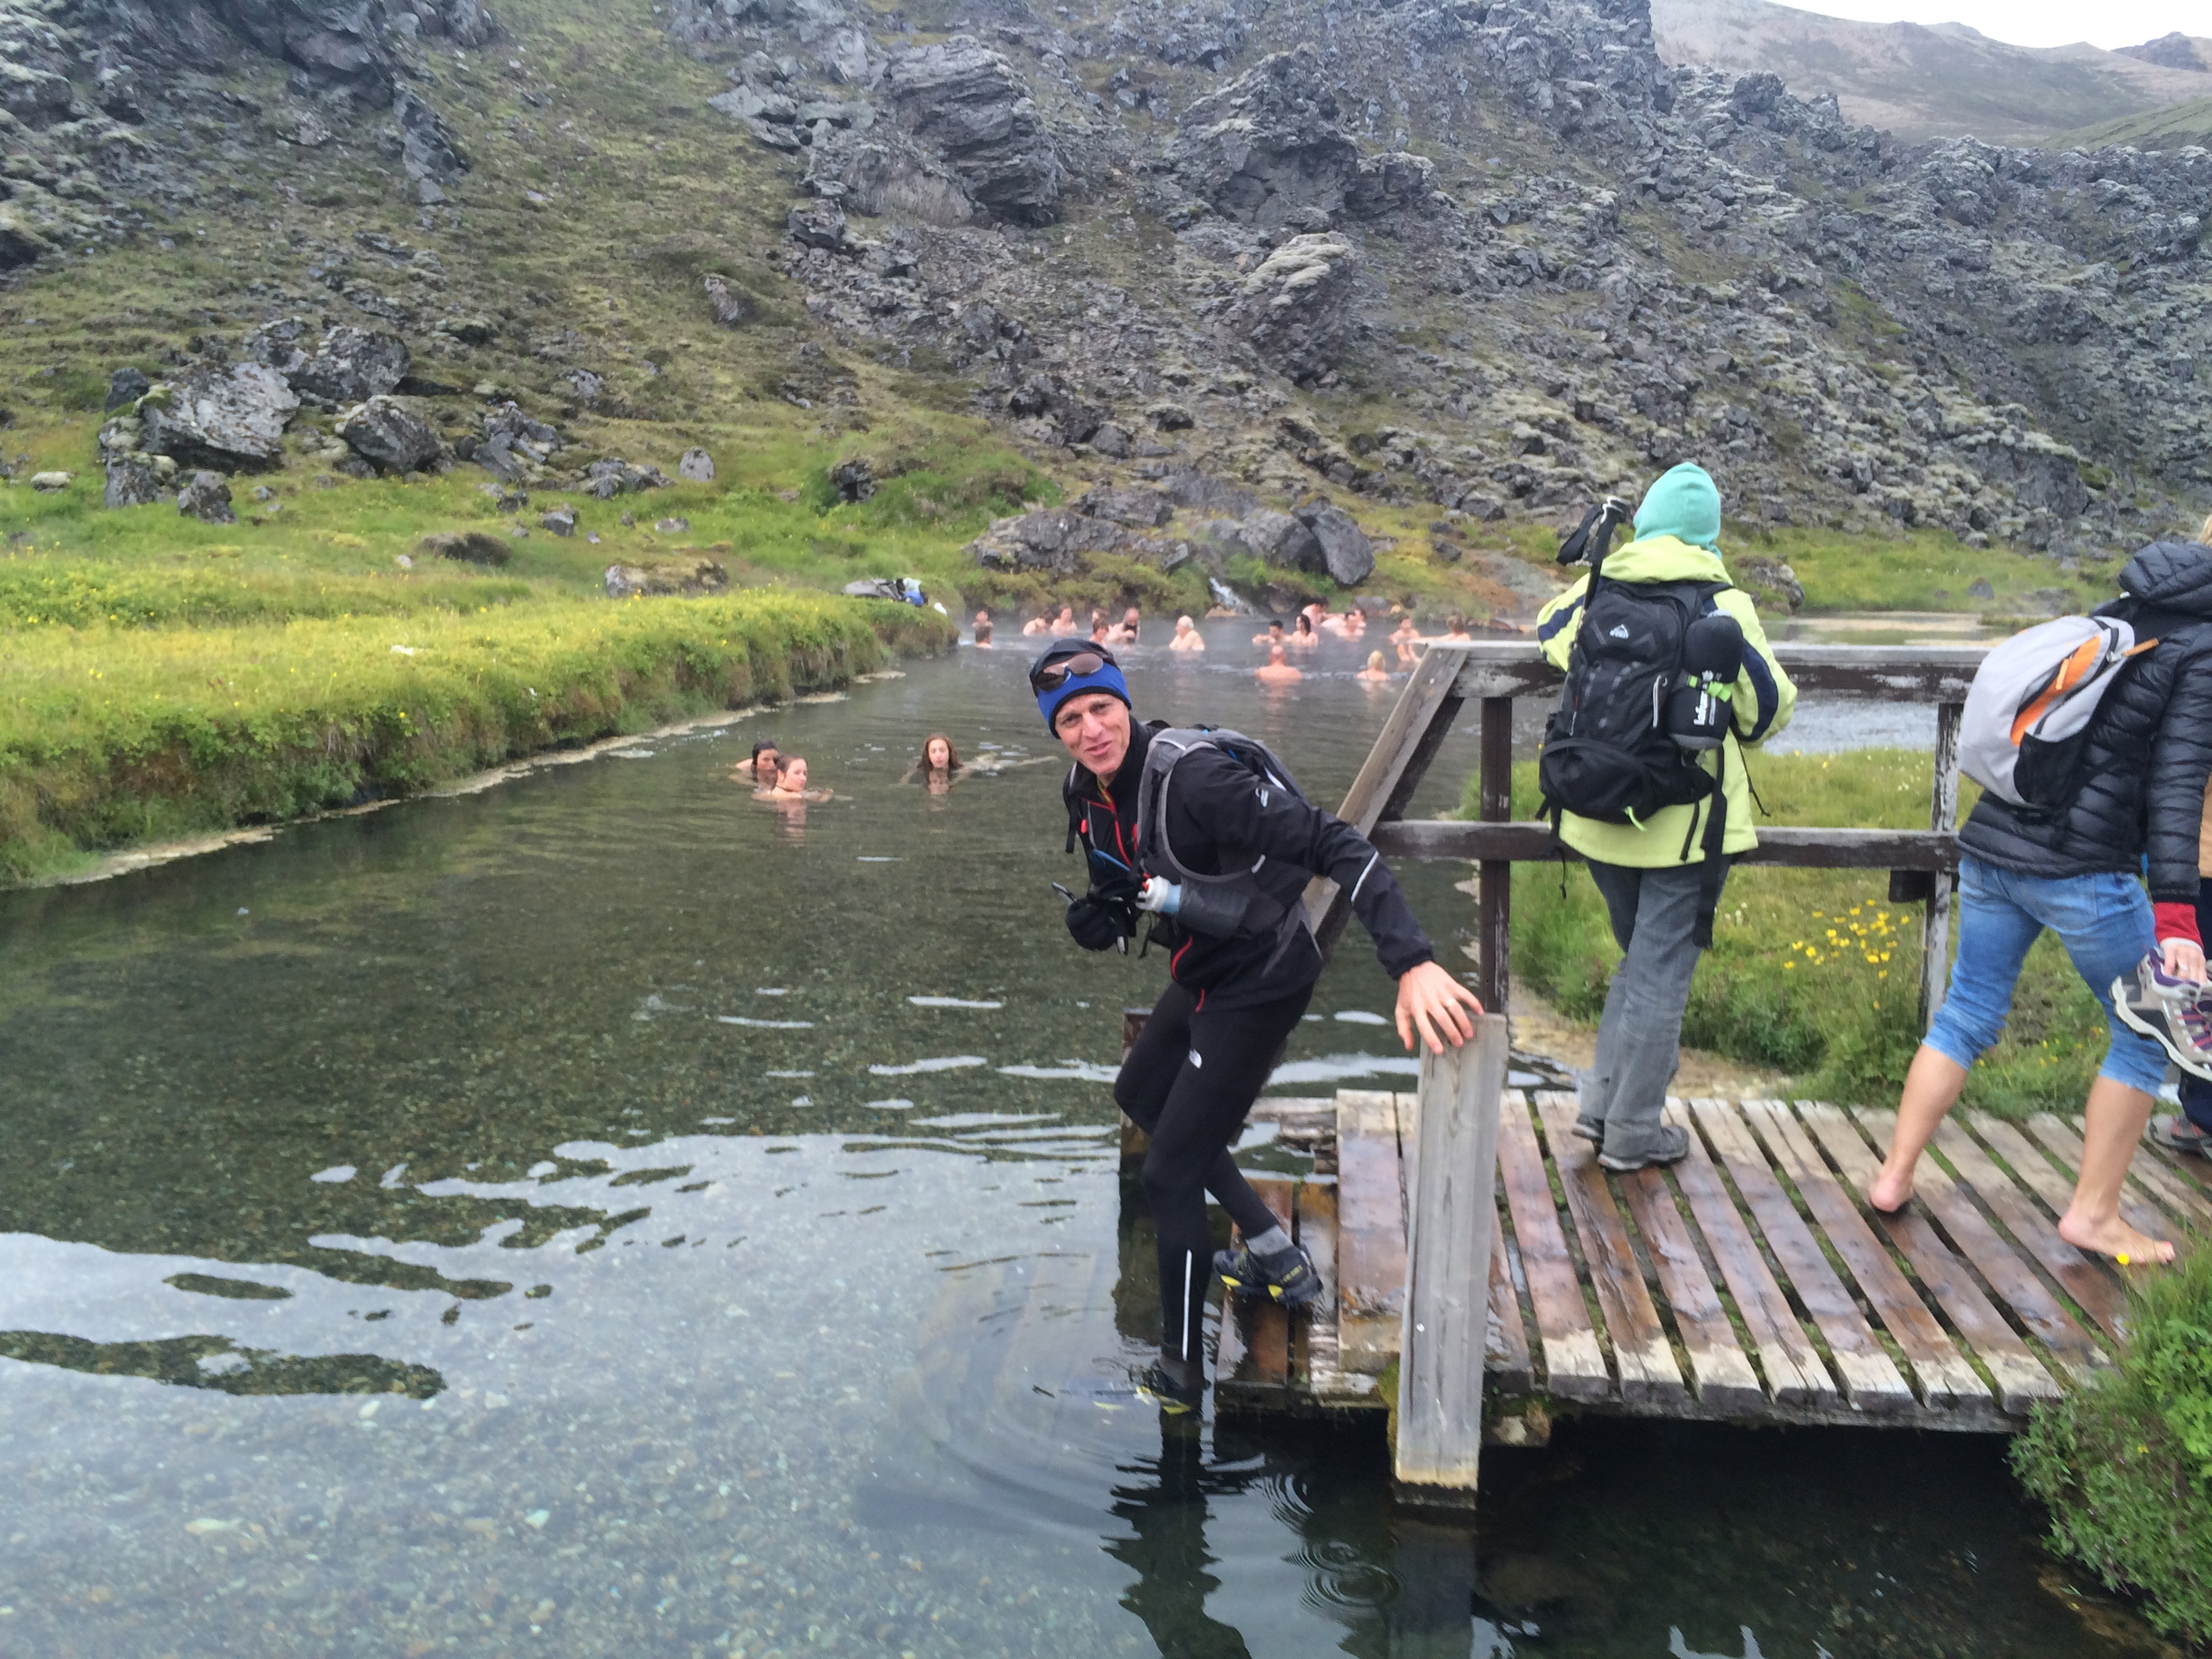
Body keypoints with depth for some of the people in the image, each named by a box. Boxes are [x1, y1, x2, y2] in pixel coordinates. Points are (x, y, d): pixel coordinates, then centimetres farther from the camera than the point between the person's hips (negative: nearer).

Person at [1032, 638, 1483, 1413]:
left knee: (1169, 1174, -4)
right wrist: (1103, 918, -11)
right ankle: (1278, 1258, 39)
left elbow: (1337, 845, -37)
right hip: (1201, 975, 10)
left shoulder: (1190, 776, -31)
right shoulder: (1085, 790, -4)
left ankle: (1179, 1377, 17)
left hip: (1260, 984, -10)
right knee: (1140, 1097, 29)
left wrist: (1413, 964, -48)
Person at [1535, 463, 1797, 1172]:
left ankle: (1601, 1102, 20)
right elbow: (1770, 706, -2)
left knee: (1639, 959, 22)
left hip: (1600, 814, 5)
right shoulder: (1722, 603, -9)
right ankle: (1632, 1132, 11)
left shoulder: (1597, 591, 1)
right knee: (1662, 973, 4)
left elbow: (1551, 636, 20)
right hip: (1686, 820, -4)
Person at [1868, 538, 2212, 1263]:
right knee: (2148, 1034, 11)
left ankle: (1895, 1177, 17)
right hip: (2080, 869, -7)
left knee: (1966, 1014, 16)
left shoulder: (2109, 621, 16)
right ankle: (2093, 1213, 15)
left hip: (1990, 848, 7)